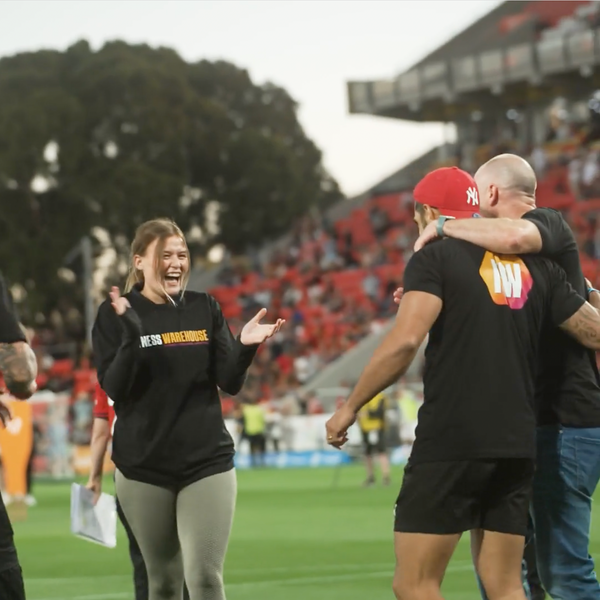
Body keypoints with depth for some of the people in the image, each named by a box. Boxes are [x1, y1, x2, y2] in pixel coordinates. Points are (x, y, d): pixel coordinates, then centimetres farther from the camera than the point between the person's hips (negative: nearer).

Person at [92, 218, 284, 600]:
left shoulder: (205, 309, 5)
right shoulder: (115, 314, -2)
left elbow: (230, 383, 3)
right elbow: (114, 389, -11)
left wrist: (245, 347, -17)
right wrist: (131, 334, -25)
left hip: (207, 462, 1)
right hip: (144, 467, -1)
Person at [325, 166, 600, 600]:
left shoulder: (434, 259, -3)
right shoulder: (537, 267, 12)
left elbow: (405, 341, -17)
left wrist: (350, 407, -8)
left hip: (451, 445, -6)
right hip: (518, 446, 6)